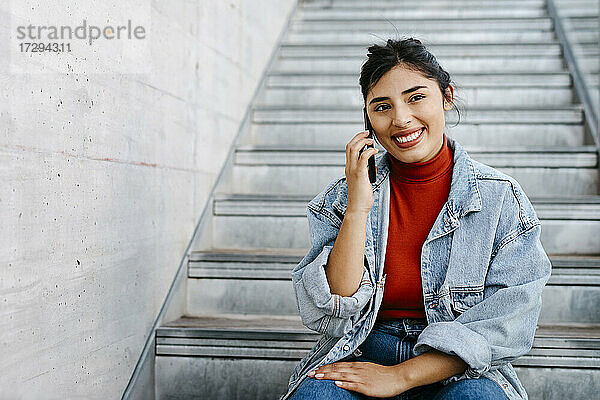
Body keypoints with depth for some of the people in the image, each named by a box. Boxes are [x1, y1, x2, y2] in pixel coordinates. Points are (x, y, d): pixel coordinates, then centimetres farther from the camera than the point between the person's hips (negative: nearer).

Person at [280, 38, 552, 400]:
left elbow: (507, 323, -8)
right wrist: (358, 209, -16)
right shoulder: (344, 194, 1)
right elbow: (330, 319, -8)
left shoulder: (502, 198, -3)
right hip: (361, 356, 1)